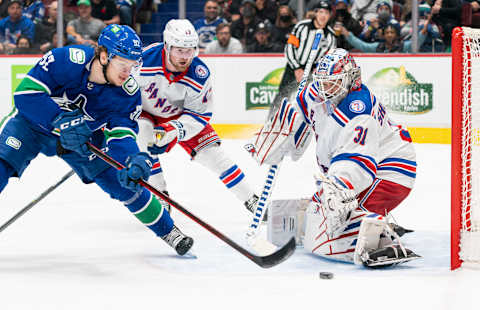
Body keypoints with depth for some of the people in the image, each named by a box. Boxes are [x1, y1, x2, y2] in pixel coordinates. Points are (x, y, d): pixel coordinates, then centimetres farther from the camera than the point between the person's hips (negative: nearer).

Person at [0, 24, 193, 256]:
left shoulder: (128, 93, -23)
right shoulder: (66, 61, -35)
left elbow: (122, 135, -25)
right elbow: (26, 92, -36)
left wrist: (135, 159, -47)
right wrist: (62, 122, -44)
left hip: (85, 135, 3)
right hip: (33, 123, -2)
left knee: (124, 181, -3)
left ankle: (167, 230, 17)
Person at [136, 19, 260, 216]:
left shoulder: (200, 75, -27)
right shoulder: (143, 61, -34)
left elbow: (200, 114, -19)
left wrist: (175, 130, -34)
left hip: (180, 115, 1)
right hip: (144, 112, -1)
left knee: (211, 153, -6)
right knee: (144, 138, -31)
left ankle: (251, 201, 6)